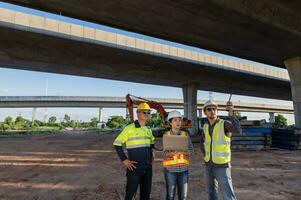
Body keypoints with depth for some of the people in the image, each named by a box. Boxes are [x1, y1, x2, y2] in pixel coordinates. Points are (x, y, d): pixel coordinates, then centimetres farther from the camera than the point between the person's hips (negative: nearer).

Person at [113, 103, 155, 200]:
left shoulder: (148, 130, 7)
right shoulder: (130, 128, -12)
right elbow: (117, 144, -10)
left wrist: (151, 155, 11)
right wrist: (124, 160, -14)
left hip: (148, 167, 6)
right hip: (134, 167, -6)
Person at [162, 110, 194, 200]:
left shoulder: (185, 135, 5)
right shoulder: (166, 135, -2)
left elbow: (191, 151, 0)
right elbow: (164, 153, -6)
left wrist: (183, 151, -20)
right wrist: (172, 153, -26)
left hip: (183, 168, 2)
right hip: (170, 168, -2)